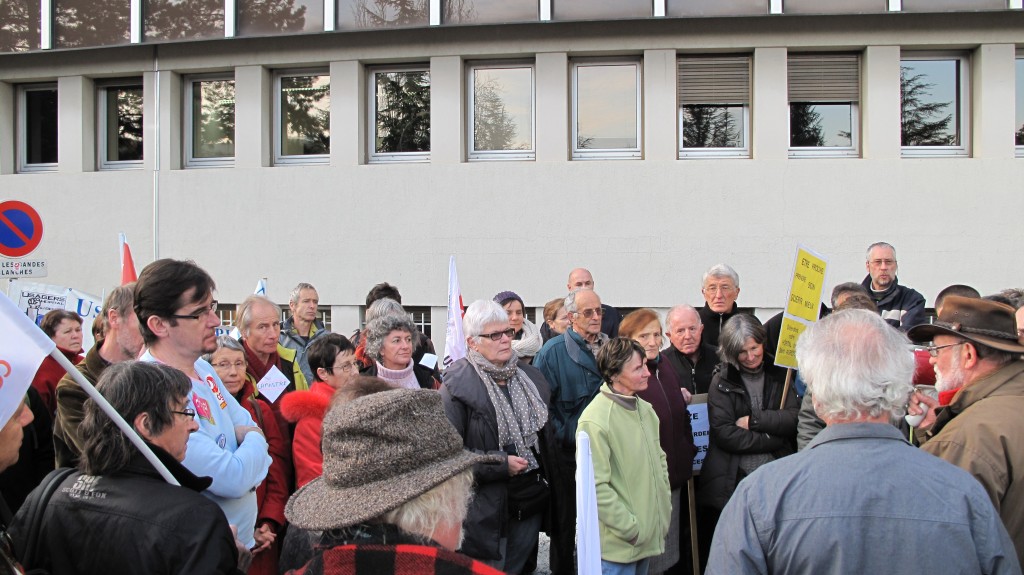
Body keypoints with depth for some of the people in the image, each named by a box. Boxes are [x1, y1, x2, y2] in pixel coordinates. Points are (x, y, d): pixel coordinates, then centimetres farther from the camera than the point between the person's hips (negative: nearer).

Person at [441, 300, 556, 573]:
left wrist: (547, 478, 10)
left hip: (531, 499, 6)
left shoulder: (528, 375, 6)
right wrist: (500, 463, -20)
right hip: (486, 507, -6)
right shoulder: (457, 386, -15)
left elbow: (545, 433, 18)